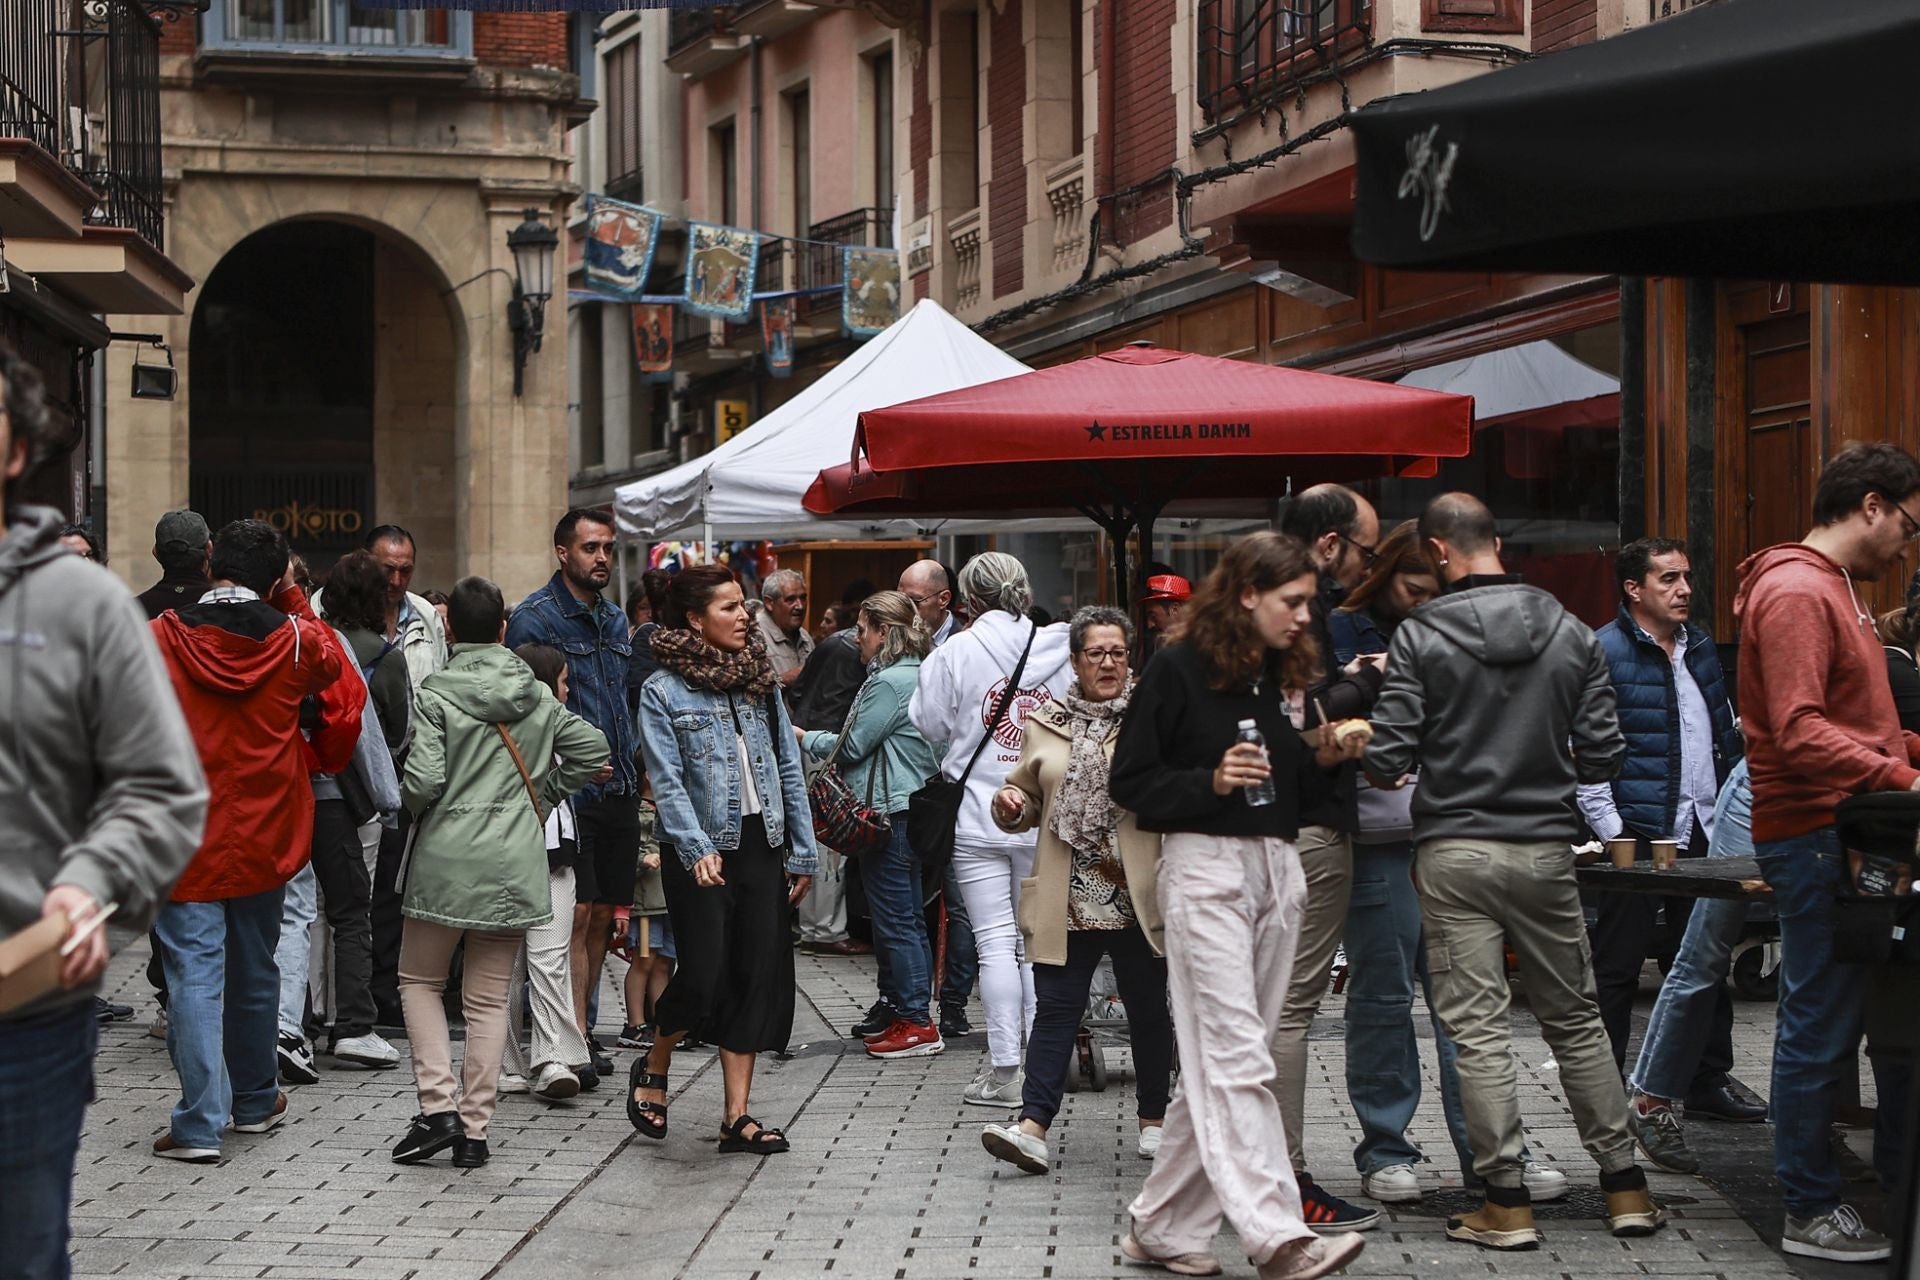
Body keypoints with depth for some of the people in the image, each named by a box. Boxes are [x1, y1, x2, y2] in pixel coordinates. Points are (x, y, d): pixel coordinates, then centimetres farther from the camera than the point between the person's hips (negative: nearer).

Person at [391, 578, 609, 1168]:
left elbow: (423, 781, -16)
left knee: (420, 980, 13)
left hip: (447, 859, -3)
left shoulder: (436, 695, -8)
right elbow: (592, 749, 10)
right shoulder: (537, 695, 6)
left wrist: (413, 804, 6)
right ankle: (474, 1130, 7)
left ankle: (437, 1108, 0)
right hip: (515, 865, 3)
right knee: (489, 998, 8)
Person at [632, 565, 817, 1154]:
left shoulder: (761, 680, 11)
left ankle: (737, 1116, 6)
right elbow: (667, 781, -11)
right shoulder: (662, 691, -4)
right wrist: (698, 850, -22)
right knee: (705, 975, -10)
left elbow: (789, 768, 12)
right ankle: (653, 1067, 20)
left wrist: (802, 853, 9)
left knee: (759, 974, 1)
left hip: (761, 845, 5)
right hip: (701, 850, -5)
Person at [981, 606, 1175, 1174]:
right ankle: (1033, 1127, -11)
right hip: (1066, 899, 2)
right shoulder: (1045, 724, 12)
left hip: (1138, 897, -2)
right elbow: (1027, 799, 20)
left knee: (1147, 1009, 9)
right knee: (1055, 1006, -5)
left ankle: (1154, 1121, 23)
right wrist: (1010, 805, -1)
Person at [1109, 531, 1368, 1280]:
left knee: (1219, 1063, 7)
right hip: (1206, 865, -7)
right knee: (1236, 1057, -12)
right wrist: (1212, 781, -18)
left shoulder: (1285, 673, 15)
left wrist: (1323, 760, 2)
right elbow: (1130, 781, -6)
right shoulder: (1178, 670, -6)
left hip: (1277, 869, 7)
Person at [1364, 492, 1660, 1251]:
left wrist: (1382, 769, 13)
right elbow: (1602, 756, 2)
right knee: (1575, 1019, 14)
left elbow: (1386, 759, -11)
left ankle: (1508, 1204, 2)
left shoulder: (1420, 636, -8)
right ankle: (1625, 1188, 16)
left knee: (1477, 1029, 1)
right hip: (1544, 849, 3)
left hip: (1454, 852, -3)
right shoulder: (1571, 634, 2)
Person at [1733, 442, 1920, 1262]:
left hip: (1841, 839, 10)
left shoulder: (1831, 591, 20)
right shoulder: (1797, 593, -14)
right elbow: (1799, 733, -22)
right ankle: (1812, 1212, 2)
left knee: (1824, 1025, 12)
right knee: (1819, 1028, -5)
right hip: (1815, 838, -10)